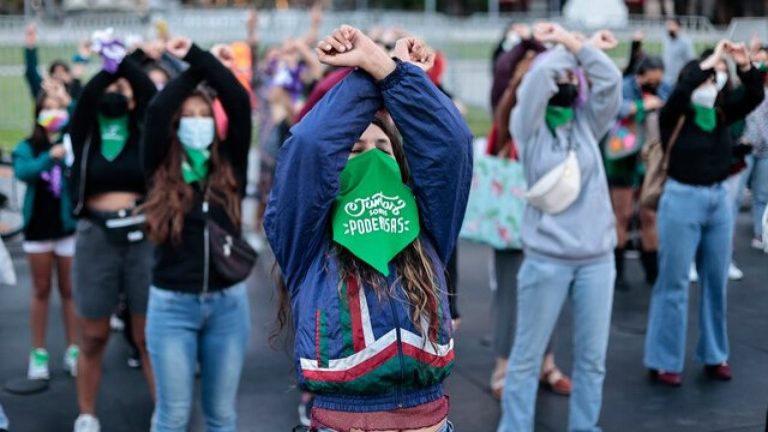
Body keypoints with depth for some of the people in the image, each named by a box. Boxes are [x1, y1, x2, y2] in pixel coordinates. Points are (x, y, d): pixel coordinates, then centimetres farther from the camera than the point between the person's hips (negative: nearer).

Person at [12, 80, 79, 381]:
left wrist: (68, 103, -28)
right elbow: (22, 172, -18)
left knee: (70, 290, 6)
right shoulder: (28, 147, 0)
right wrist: (50, 156, -33)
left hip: (70, 225, -1)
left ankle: (73, 350, 14)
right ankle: (39, 353, 15)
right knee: (41, 290, 9)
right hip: (38, 226, 1)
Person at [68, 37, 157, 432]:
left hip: (143, 235, 0)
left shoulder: (144, 132, 6)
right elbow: (85, 98, -11)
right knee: (93, 338, 8)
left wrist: (124, 59, -12)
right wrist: (109, 64, -15)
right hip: (96, 237, 1)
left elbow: (153, 95, -9)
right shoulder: (85, 133, 6)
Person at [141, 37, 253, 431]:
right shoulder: (161, 170, -1)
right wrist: (193, 68, -3)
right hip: (172, 305, -1)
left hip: (228, 303, 2)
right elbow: (157, 109, -14)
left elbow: (240, 102, -8)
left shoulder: (230, 167, 2)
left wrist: (198, 56, -4)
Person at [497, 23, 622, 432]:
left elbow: (610, 80, -5)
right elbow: (542, 71, -15)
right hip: (546, 259, -3)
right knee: (527, 356, 3)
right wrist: (562, 46, 2)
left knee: (592, 357, 9)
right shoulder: (528, 126, 0)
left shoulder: (588, 123, 10)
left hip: (598, 258, 4)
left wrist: (573, 42, -1)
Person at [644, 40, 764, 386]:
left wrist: (744, 65, -14)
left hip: (719, 199, 5)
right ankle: (664, 361, 7)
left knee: (716, 281, 11)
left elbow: (755, 97, 0)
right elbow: (681, 91, -26)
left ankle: (714, 355, 23)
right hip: (682, 199, -5)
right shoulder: (675, 117, -8)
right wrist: (712, 60, -22)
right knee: (674, 283, 0)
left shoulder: (722, 114, 6)